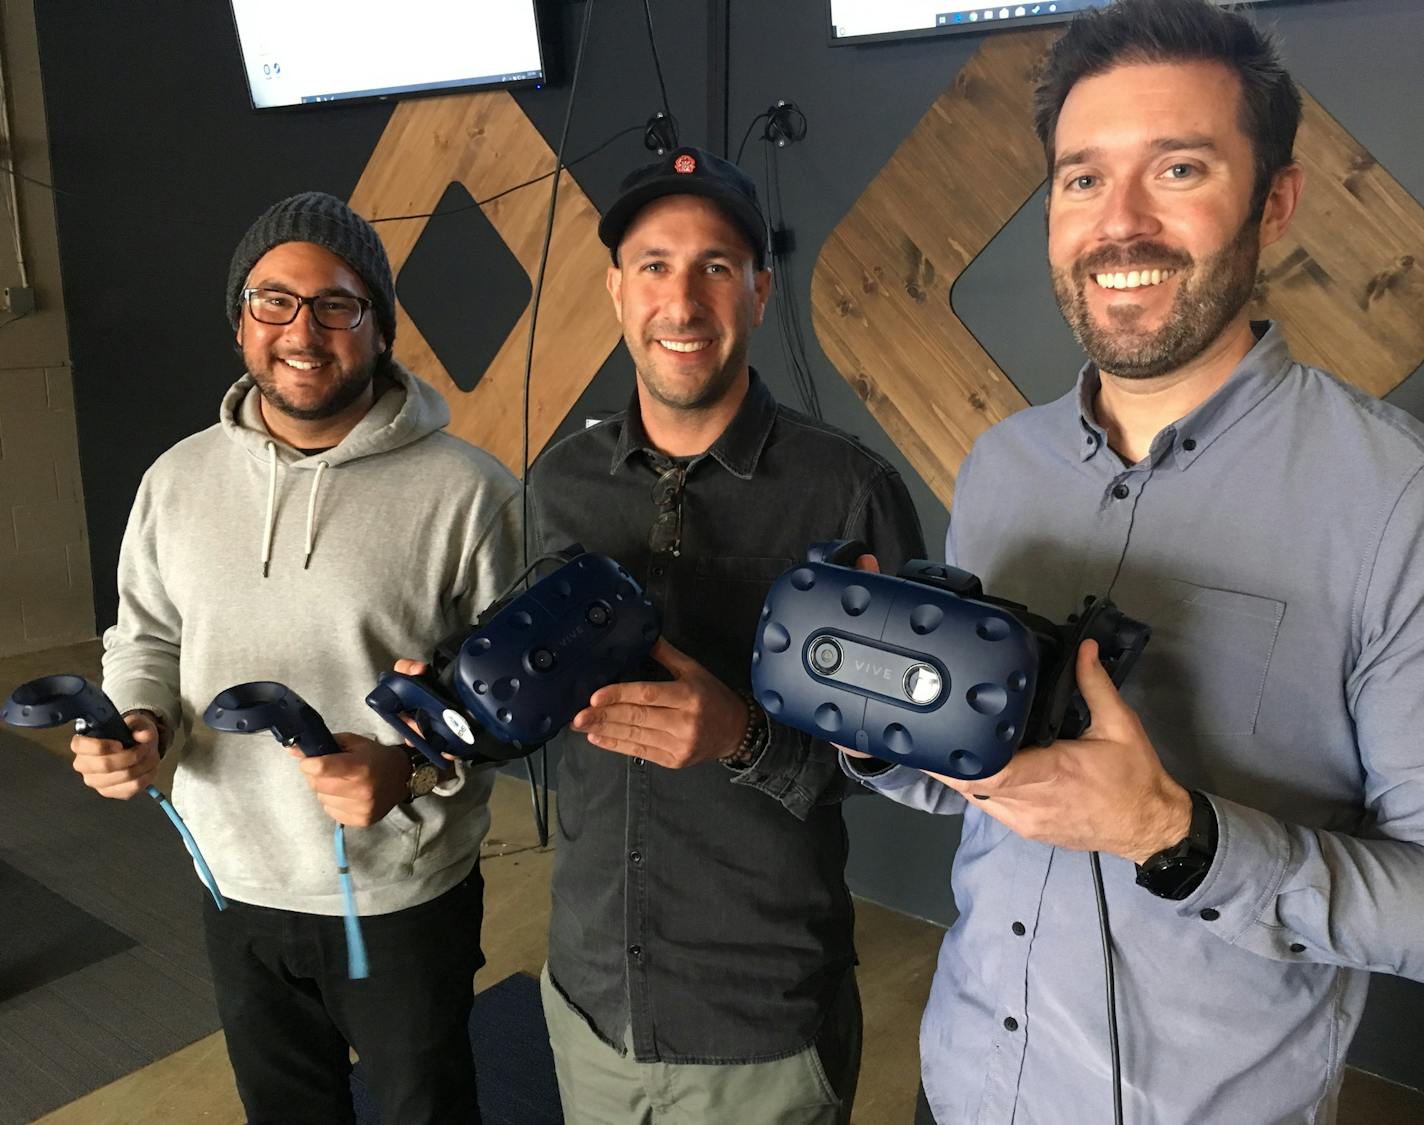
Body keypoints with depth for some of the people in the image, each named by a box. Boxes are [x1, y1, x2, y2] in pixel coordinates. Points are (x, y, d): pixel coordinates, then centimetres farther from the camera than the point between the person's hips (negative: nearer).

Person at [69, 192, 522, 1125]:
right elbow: (147, 637, 11)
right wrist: (139, 725, -8)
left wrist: (413, 768, -27)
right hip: (238, 886, 4)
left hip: (405, 897, -4)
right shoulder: (179, 478, -2)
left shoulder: (466, 490, -17)